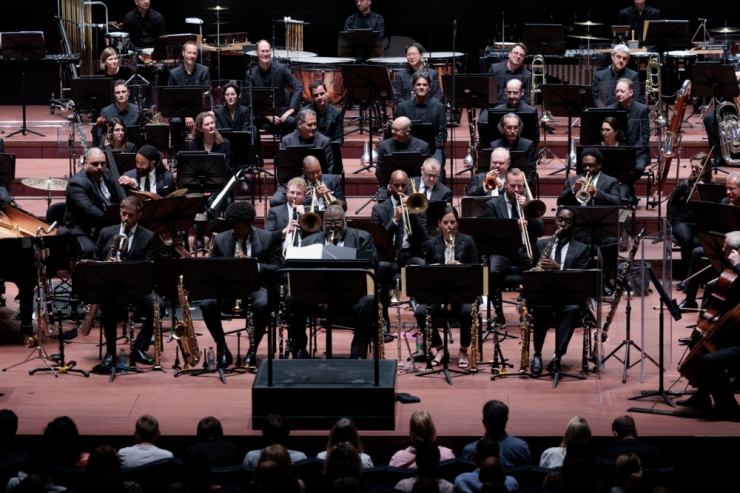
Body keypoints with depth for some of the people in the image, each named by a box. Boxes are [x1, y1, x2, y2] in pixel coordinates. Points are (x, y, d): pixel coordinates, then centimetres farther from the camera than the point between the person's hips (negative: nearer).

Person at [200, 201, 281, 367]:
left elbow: (276, 268, 0)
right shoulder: (220, 240, 9)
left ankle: (253, 350, -18)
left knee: (263, 305, -38)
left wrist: (255, 266, -19)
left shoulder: (268, 238, 4)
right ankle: (222, 349, -12)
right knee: (207, 304, -30)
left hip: (256, 286, -2)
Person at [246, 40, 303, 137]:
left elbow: (298, 88, -7)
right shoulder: (251, 74, -5)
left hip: (281, 109, 1)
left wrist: (290, 110, -18)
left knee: (291, 121, -32)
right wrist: (268, 116, -18)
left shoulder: (281, 69, -5)